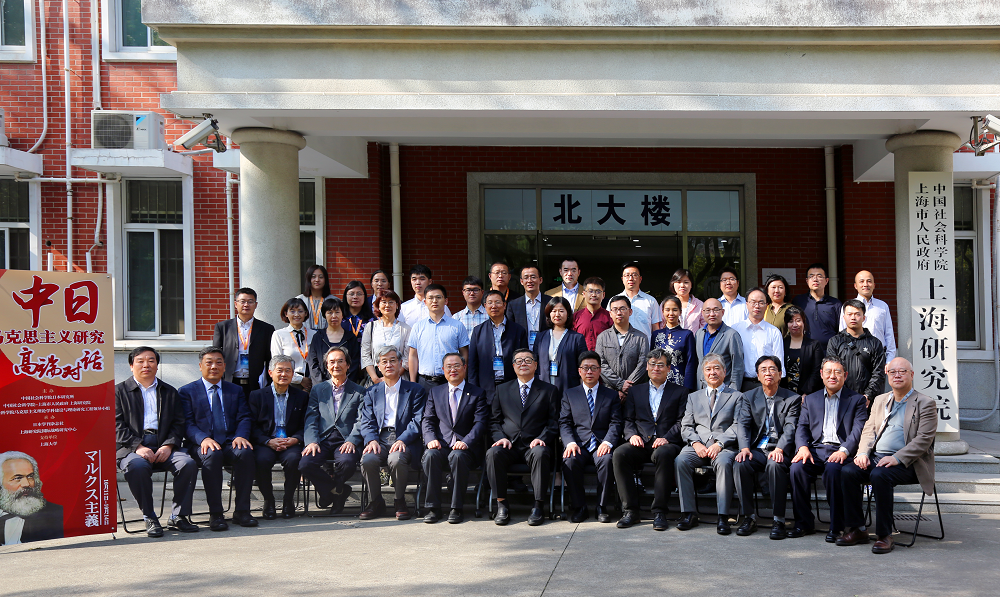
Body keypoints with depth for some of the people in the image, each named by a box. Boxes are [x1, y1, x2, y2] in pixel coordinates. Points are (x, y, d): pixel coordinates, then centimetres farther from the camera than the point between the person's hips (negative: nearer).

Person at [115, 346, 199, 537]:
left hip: (164, 447, 3)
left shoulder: (170, 392, 22)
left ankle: (178, 516, -13)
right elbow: (117, 426, 1)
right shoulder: (119, 391, 13)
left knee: (188, 464, -26)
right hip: (132, 448, -2)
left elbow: (178, 423, 13)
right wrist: (137, 447, -14)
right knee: (138, 467, -36)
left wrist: (168, 445, -7)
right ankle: (149, 518, -19)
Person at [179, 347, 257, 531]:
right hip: (203, 444, -2)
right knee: (212, 454, -37)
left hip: (230, 442, 2)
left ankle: (242, 510, -24)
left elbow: (244, 418, 11)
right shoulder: (187, 391, 13)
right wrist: (203, 439, -19)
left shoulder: (236, 390, 22)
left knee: (245, 452, -32)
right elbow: (187, 423, 1)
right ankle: (215, 513, -28)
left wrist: (240, 436, -12)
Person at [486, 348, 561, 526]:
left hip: (534, 445, -2)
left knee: (540, 454, -37)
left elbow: (554, 421, 6)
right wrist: (501, 438, -5)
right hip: (509, 446, 2)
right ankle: (501, 504, -23)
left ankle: (538, 505, -27)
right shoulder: (502, 390, 20)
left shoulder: (549, 391, 14)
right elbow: (494, 420, 15)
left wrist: (542, 439, -12)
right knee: (493, 453, -31)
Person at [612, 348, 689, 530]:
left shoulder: (680, 392, 14)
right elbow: (627, 419, 14)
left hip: (665, 444, -2)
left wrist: (666, 438, -14)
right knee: (619, 454, -30)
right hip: (641, 443, 2)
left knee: (663, 454, -38)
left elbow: (682, 422, 3)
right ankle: (630, 510, -24)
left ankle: (659, 512, -30)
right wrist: (632, 434, -8)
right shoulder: (635, 391, 21)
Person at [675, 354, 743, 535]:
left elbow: (737, 426, 2)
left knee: (724, 463, -37)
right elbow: (686, 427, 14)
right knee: (681, 460, -30)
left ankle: (723, 517, -33)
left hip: (724, 446, -2)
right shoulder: (693, 397, 24)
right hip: (698, 445, 3)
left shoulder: (736, 397, 15)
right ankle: (689, 513, -25)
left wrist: (720, 444, -14)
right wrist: (696, 443, -7)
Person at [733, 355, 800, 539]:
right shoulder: (749, 397, 13)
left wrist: (780, 449, -24)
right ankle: (749, 517, -16)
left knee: (775, 465, -36)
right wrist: (745, 448, -17)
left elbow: (790, 428, -6)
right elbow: (743, 424, 2)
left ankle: (778, 520, -26)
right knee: (740, 465, -29)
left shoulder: (792, 398, 6)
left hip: (779, 450, -2)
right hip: (757, 449, 2)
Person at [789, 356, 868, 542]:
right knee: (796, 468, -28)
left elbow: (859, 430, -2)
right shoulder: (810, 400, 22)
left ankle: (836, 526, -21)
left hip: (840, 451, -3)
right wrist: (803, 447, -9)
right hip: (816, 449, 3)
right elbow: (802, 427, 13)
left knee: (833, 469, -36)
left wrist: (844, 451, -20)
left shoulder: (856, 400, 11)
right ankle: (804, 522, -13)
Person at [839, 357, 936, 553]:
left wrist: (897, 458, -21)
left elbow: (924, 439, -10)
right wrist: (863, 453, -4)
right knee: (848, 472, -21)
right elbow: (868, 431, 17)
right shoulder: (880, 401, 21)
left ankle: (884, 535, -24)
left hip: (906, 462, -6)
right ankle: (857, 529, -11)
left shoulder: (926, 403, 1)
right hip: (876, 457, 6)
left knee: (879, 475, -35)